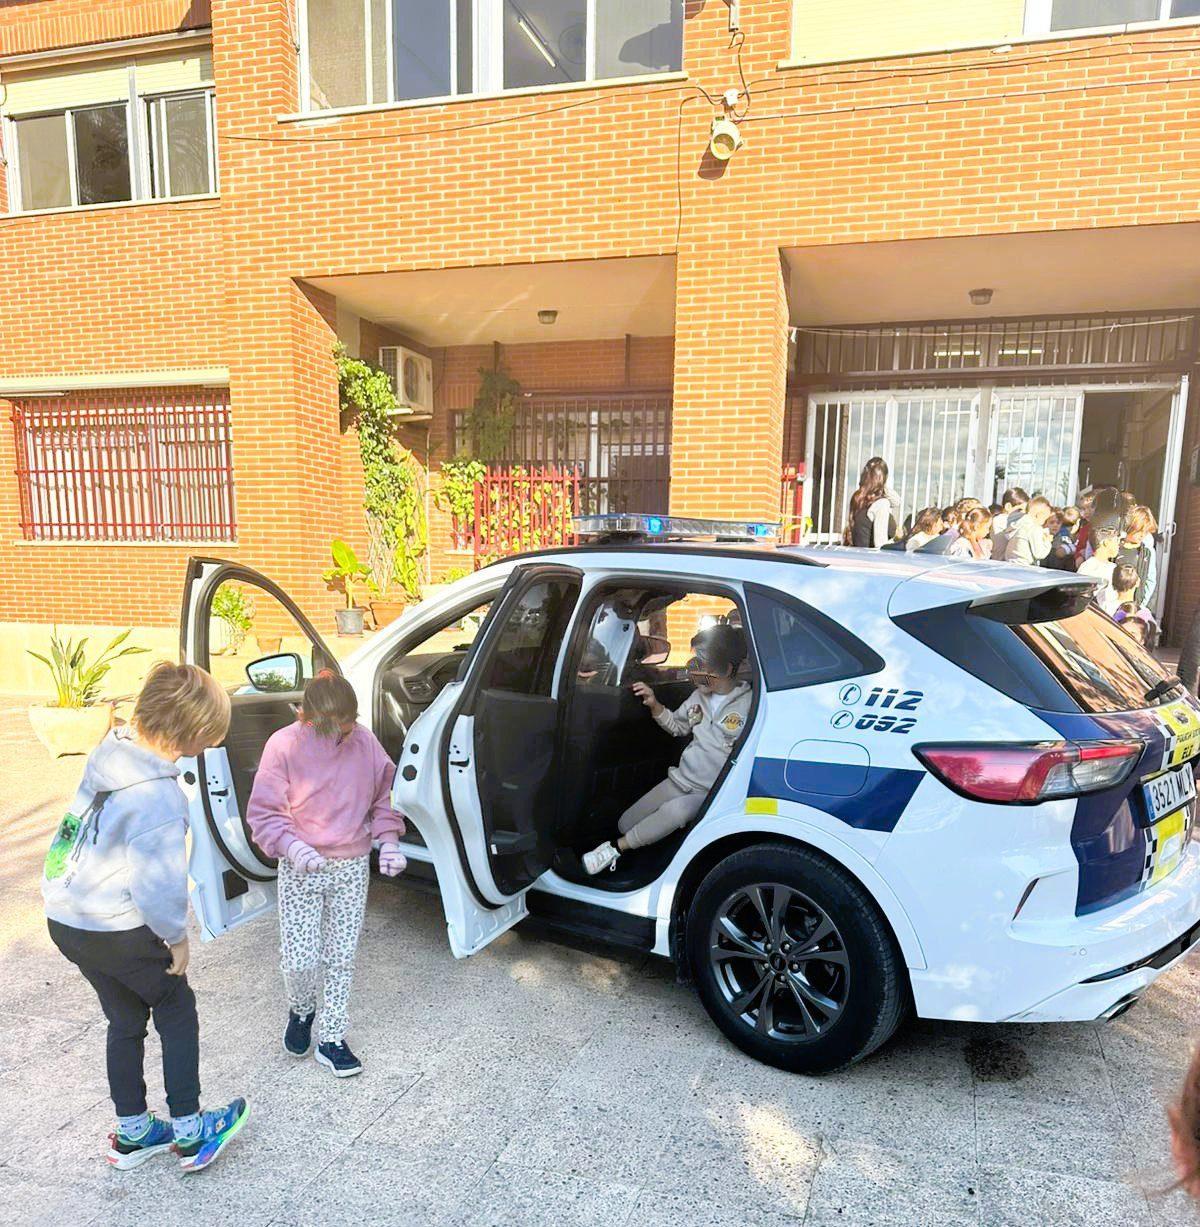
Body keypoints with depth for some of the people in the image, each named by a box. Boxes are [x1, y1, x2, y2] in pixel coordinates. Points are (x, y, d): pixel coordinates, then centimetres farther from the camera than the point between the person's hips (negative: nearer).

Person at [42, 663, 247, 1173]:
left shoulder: (111, 748, -5)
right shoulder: (160, 797, -31)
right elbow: (158, 889, -28)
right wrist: (177, 938, -9)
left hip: (64, 916, 8)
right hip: (115, 932, -8)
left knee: (126, 1018, 23)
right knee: (177, 1012, 14)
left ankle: (131, 1133, 39)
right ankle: (190, 1133, 26)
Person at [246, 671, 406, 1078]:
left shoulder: (364, 740, -7)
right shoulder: (284, 746, -15)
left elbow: (383, 795, 7)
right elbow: (263, 814, -8)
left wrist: (389, 840, -6)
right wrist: (292, 847, -25)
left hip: (353, 868, 2)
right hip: (301, 869, -2)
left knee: (342, 957, 10)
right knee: (300, 959, -2)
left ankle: (332, 1040, 28)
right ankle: (301, 1010, 33)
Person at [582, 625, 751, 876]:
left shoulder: (749, 704, -15)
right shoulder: (699, 696, 6)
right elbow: (678, 727, 21)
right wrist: (655, 706, 4)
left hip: (714, 793, -6)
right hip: (682, 779, 7)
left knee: (675, 810, -37)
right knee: (626, 824, 0)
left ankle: (616, 848, -19)